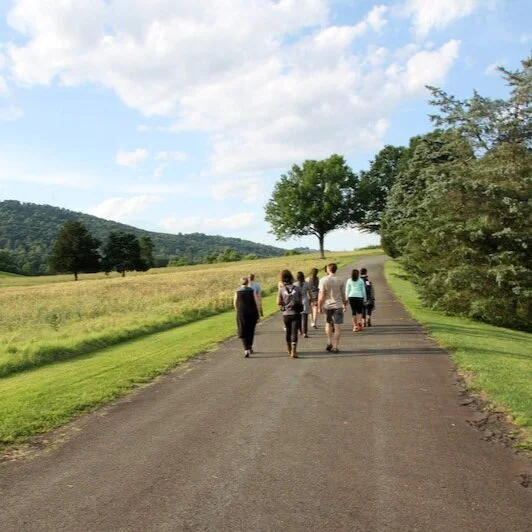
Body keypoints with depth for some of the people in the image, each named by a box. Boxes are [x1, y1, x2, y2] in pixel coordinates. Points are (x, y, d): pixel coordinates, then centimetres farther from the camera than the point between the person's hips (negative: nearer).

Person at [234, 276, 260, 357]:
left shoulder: (237, 292, -2)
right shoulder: (252, 291, -2)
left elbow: (235, 304, 3)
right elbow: (257, 303, -3)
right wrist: (257, 314, 4)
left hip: (241, 314, -1)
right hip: (252, 313, 1)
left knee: (243, 332, 1)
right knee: (251, 331, 19)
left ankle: (246, 349, -15)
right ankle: (250, 347, 29)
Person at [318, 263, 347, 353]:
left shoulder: (323, 280, -8)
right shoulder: (340, 281, -2)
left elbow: (322, 296, -10)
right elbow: (343, 295, 3)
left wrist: (319, 306, -2)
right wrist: (345, 305, 17)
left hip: (327, 305, 0)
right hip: (337, 305, 0)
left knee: (328, 323, 22)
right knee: (337, 327, 3)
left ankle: (329, 342, 13)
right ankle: (335, 347, 3)